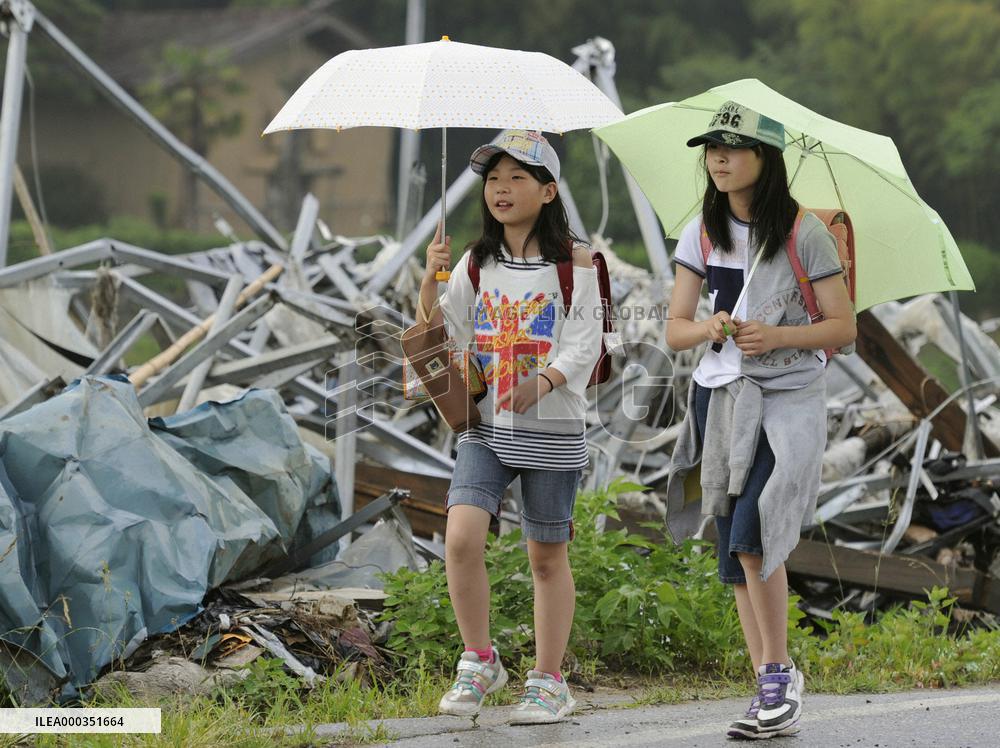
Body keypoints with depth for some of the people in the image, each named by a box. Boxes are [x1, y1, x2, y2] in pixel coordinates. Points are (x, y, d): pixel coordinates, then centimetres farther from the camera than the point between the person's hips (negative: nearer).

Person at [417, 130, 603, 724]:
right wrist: (430, 281, -7)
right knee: (462, 538, -15)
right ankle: (479, 662, 3)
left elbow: (584, 345, -9)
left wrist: (544, 381, -27)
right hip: (485, 426, 3)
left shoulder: (574, 263, -2)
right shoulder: (476, 264, 9)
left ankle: (549, 683, 17)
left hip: (552, 428, -2)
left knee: (548, 556, 5)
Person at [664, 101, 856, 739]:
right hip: (721, 398, 5)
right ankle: (777, 696, 9)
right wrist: (711, 328, -15)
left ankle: (779, 673, -7)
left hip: (789, 399, -5)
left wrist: (775, 335, -19)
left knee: (752, 535, -21)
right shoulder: (702, 234, 7)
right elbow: (674, 330, 7)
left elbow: (845, 327, -5)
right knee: (737, 553, 3)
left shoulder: (804, 233, -6)